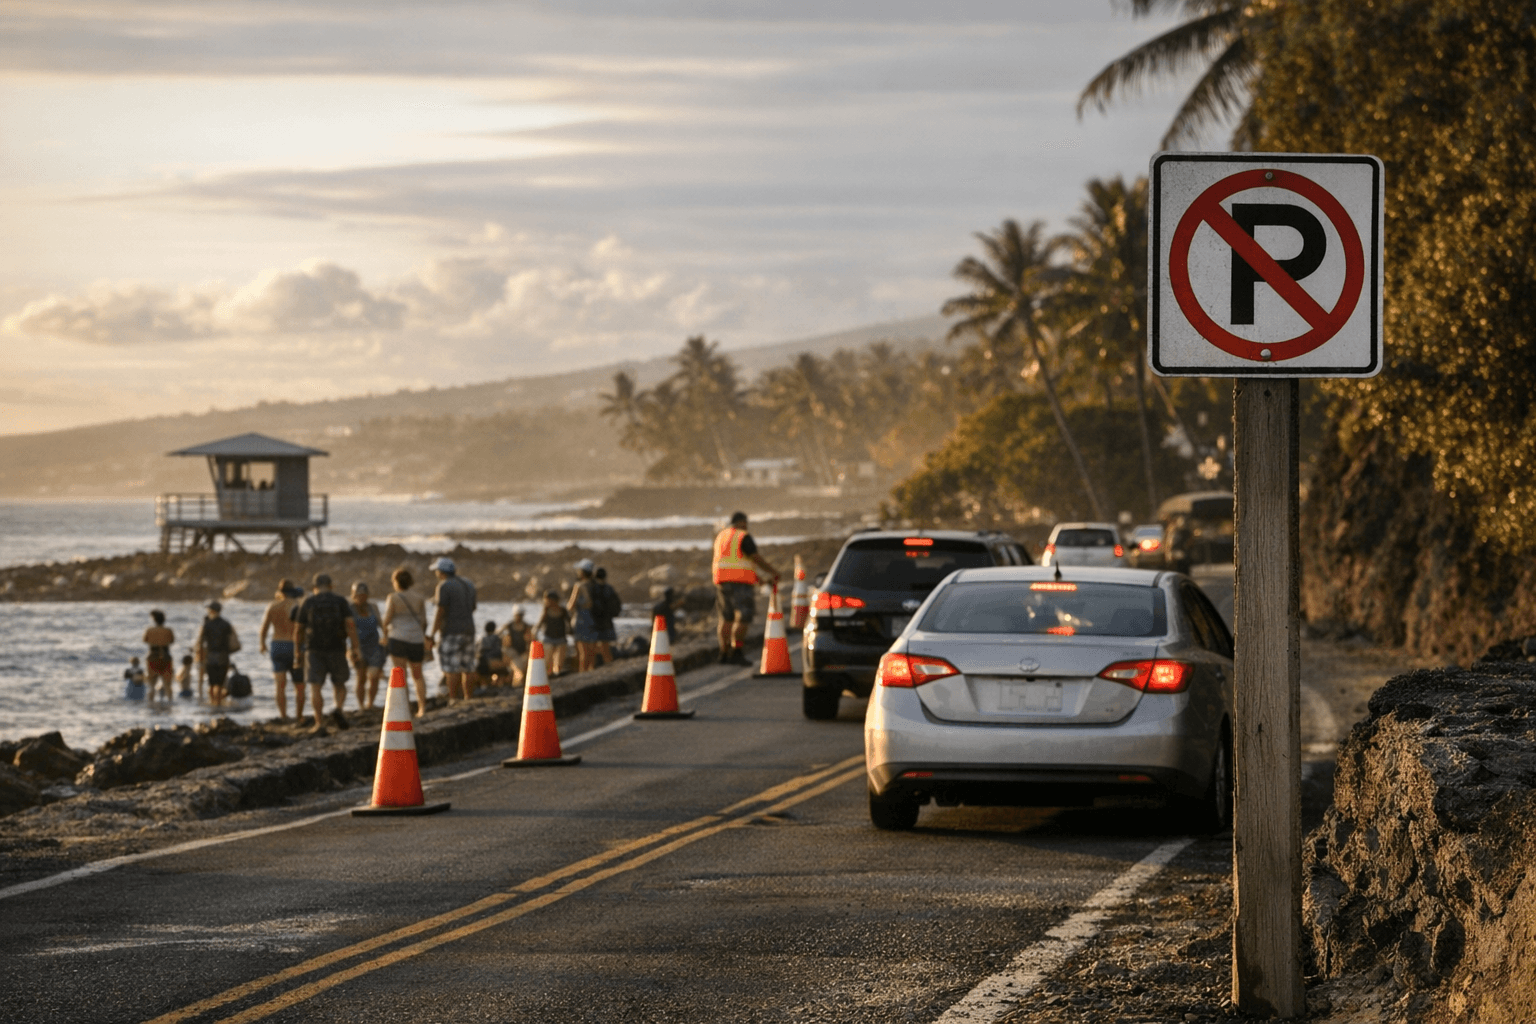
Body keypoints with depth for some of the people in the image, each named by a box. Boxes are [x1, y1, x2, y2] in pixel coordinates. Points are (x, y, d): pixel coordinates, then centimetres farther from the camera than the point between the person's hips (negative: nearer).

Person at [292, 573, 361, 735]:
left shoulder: (307, 603, 4)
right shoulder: (341, 601, 3)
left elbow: (298, 629, 4)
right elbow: (350, 624, -7)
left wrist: (298, 651, 15)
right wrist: (356, 647, -7)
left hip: (314, 650, -1)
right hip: (336, 649, 1)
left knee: (315, 687, -1)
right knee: (340, 685, 15)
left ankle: (320, 723, -11)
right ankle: (338, 708, -13)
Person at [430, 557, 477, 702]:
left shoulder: (444, 586, -10)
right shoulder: (468, 585, 13)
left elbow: (441, 612, -14)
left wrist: (432, 635, -11)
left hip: (451, 631, -7)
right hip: (468, 629, 7)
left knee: (451, 669, -7)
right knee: (466, 669, 9)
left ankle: (453, 700, -10)